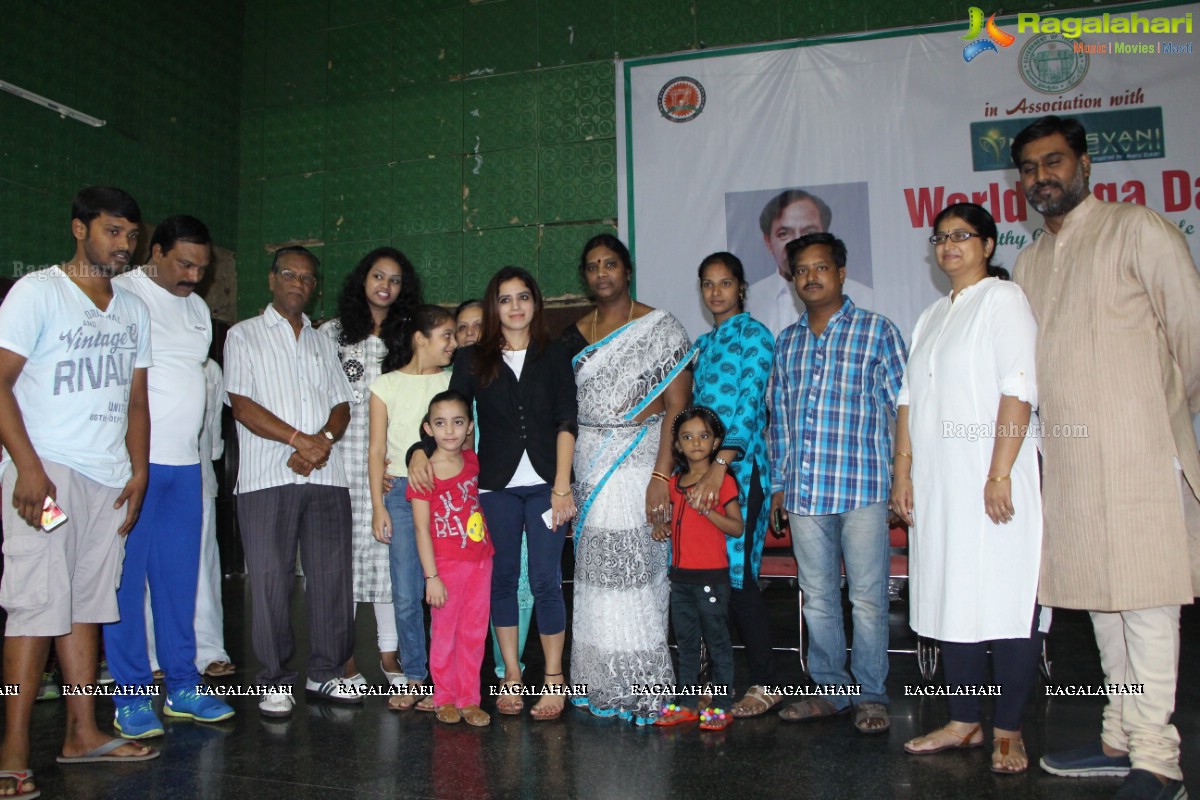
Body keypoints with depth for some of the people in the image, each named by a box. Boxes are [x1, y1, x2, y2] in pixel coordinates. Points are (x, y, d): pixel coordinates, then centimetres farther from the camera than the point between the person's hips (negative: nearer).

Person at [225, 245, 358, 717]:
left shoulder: (323, 343, 21)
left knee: (331, 575, 3)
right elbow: (242, 405, -4)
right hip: (266, 478, -3)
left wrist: (324, 440, -8)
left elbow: (342, 405, 13)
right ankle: (276, 681, 10)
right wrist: (299, 439, -13)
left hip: (326, 475, 4)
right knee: (270, 579, -2)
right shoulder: (244, 336, 8)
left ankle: (325, 673, 14)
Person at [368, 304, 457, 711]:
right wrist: (378, 506, 0)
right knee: (406, 596, 1)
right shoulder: (387, 385, 6)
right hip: (401, 491, 0)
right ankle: (414, 677, 16)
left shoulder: (454, 382, 9)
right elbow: (376, 451, 6)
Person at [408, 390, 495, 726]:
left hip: (480, 560, 5)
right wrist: (431, 576, -15)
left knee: (474, 634, 11)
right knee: (444, 633, 8)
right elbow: (421, 528, -12)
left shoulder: (472, 461, 2)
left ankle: (469, 699, 23)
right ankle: (445, 699, 24)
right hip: (446, 564, -5)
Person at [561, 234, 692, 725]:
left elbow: (678, 407, -8)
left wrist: (661, 475, -17)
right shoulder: (575, 336, 12)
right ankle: (602, 684, 19)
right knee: (595, 572, 6)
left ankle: (642, 685, 10)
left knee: (635, 570, -5)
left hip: (640, 462, -4)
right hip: (588, 465, 5)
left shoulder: (660, 327, -2)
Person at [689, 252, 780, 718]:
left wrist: (720, 465, -23)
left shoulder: (755, 336, -3)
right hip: (702, 465, 7)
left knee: (737, 572, -7)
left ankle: (765, 683, 5)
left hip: (739, 467, -7)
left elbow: (749, 406, -14)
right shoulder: (704, 342, 19)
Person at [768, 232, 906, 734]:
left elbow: (901, 406, 0)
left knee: (867, 597, 1)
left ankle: (872, 696, 15)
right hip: (804, 492, 5)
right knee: (817, 597, 11)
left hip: (862, 487, -4)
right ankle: (829, 690, 24)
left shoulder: (877, 331, 2)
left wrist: (900, 480, -6)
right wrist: (779, 483, 14)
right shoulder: (787, 342, 15)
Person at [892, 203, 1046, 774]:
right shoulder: (932, 316, 19)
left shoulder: (1003, 299, -3)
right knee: (950, 601, 9)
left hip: (989, 476, -7)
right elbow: (908, 398, 17)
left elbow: (1019, 390, -12)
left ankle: (1008, 732, 9)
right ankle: (964, 722, 20)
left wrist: (999, 475, -18)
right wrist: (903, 469, 8)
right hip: (937, 482, 7)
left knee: (1004, 600, -1)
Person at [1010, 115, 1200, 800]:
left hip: (1139, 453, -6)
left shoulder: (1138, 229, -2)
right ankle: (1121, 738, 23)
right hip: (1069, 458, 7)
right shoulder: (1030, 261, 17)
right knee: (1100, 599, 12)